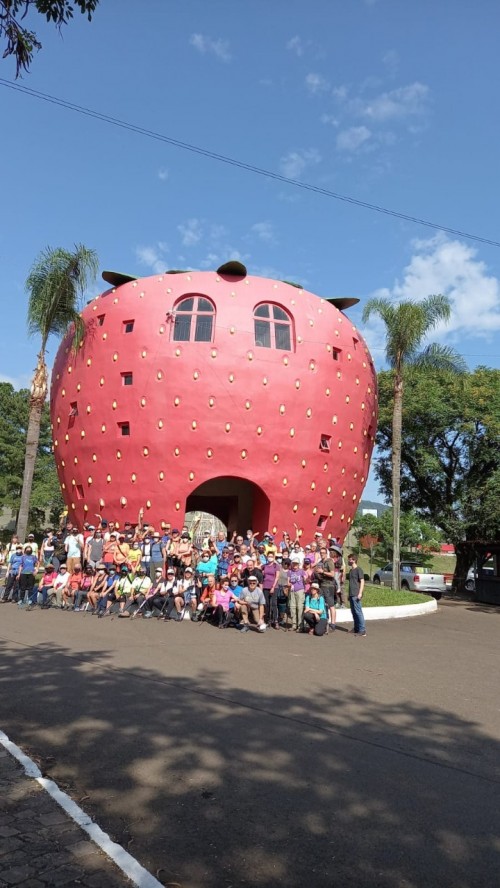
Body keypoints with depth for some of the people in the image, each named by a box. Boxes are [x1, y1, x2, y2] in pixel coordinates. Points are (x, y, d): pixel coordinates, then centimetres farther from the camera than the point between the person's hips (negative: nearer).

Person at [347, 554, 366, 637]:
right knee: (353, 612, 13)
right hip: (351, 595, 9)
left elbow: (362, 581, -12)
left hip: (356, 595, -9)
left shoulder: (358, 570, -8)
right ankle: (356, 628, 21)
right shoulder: (350, 570, 17)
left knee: (358, 612, -8)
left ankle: (362, 630, -6)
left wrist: (360, 593, -19)